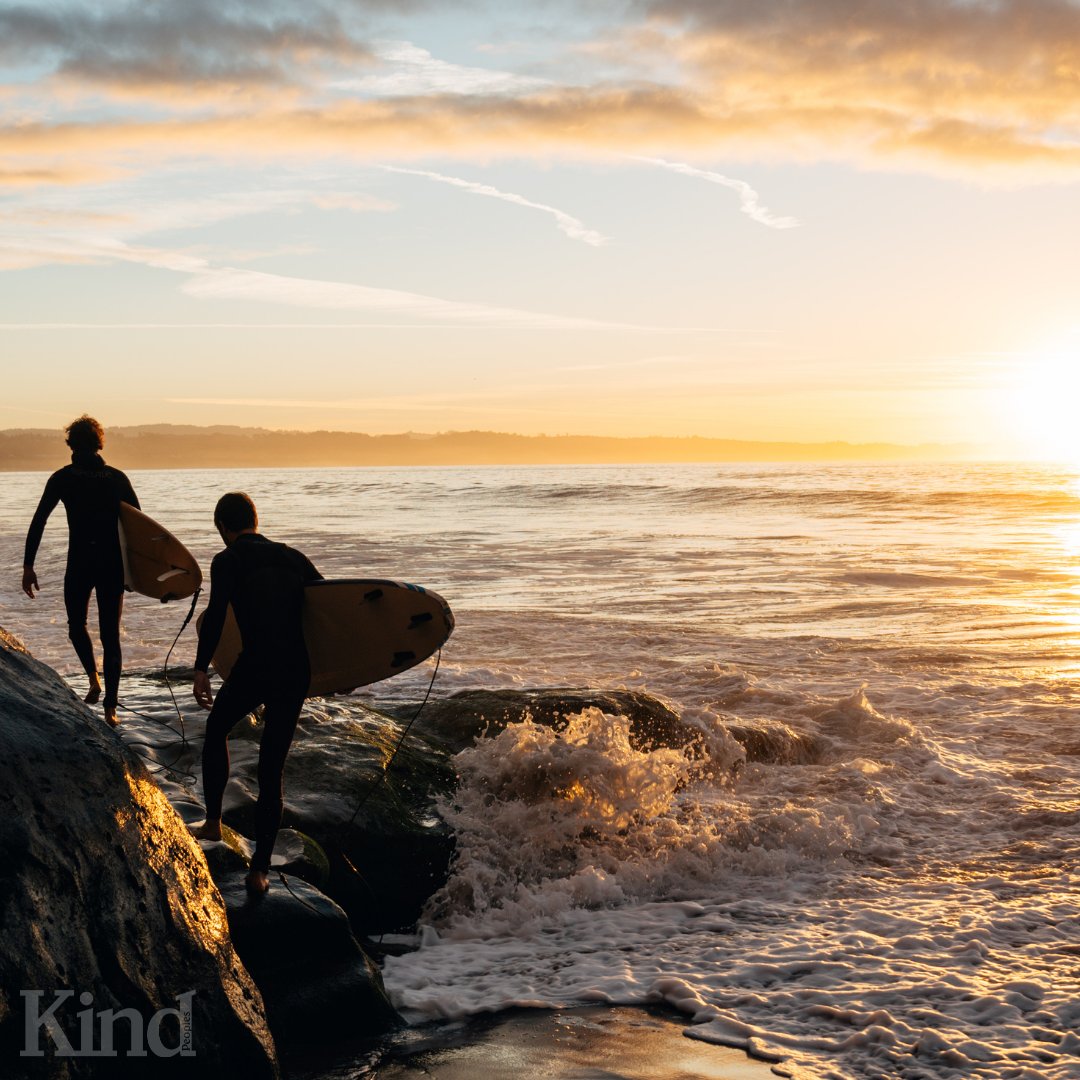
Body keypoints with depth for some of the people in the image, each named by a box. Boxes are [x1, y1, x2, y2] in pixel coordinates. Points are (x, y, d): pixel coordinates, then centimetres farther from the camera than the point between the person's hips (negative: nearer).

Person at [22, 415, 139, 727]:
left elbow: (38, 522, -4)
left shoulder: (62, 478, -1)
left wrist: (28, 566, -2)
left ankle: (94, 679, 6)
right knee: (110, 635, 6)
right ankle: (110, 708, 2)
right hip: (114, 564, 1)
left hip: (79, 564, -1)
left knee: (77, 625, 24)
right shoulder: (117, 478, 3)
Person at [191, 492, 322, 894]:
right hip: (297, 672, 4)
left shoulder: (227, 561, 1)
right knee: (273, 769, 11)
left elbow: (216, 616, -13)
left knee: (216, 730, 28)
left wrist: (201, 670, -12)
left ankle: (213, 822, 27)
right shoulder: (292, 557, 15)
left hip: (254, 668, -4)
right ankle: (260, 868, 9)